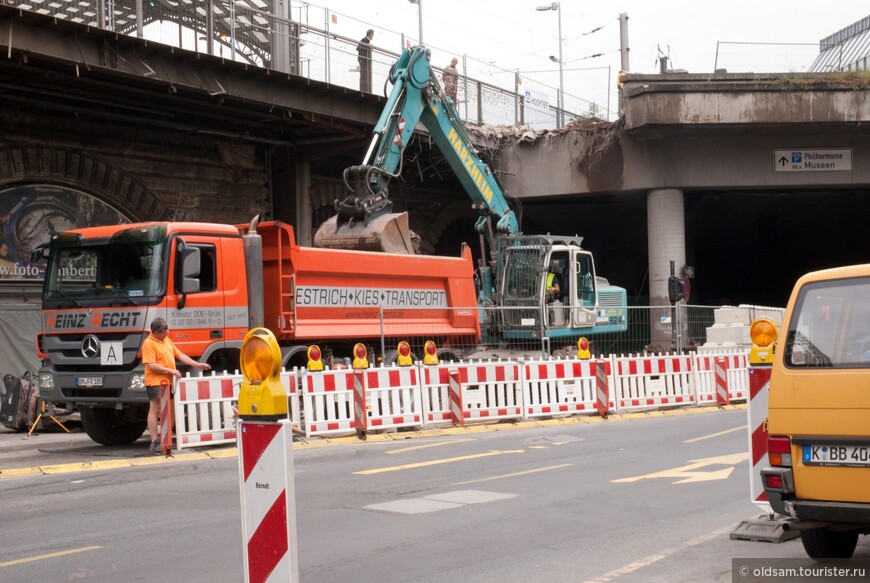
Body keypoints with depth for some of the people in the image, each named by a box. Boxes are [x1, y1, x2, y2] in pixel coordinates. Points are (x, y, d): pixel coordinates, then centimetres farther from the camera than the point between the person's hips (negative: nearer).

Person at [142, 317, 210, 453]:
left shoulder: (167, 340, 15)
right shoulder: (148, 344, -11)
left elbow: (180, 355, 19)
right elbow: (151, 366, -18)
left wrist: (197, 365, 13)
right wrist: (171, 371, -19)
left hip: (169, 382, 9)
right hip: (156, 382, -9)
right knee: (155, 410, -7)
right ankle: (155, 442, -7)